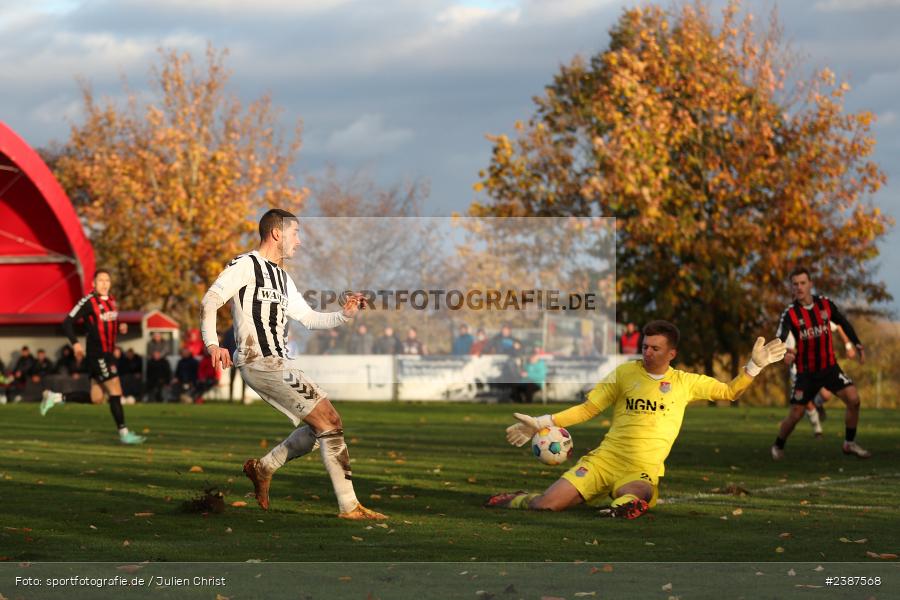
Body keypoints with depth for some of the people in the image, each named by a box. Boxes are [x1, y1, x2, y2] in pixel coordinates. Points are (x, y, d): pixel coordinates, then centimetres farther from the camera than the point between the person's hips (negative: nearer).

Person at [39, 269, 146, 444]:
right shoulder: (88, 302, -13)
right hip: (96, 355, -8)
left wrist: (120, 327, 4)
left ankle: (55, 397, 22)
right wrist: (75, 343, -26)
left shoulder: (111, 301, 11)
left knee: (95, 398, 11)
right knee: (116, 392, -8)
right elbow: (67, 323, -13)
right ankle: (123, 433, -1)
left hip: (107, 354, 9)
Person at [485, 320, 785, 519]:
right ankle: (516, 500, 16)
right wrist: (541, 423, 1)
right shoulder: (625, 372, 8)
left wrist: (755, 365, 3)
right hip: (604, 458, 1)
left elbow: (730, 391, 19)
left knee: (632, 501, -43)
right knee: (546, 504, -14)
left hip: (644, 470, -1)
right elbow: (587, 408, 10)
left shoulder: (685, 382, 11)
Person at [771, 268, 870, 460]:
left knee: (853, 399, -15)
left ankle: (849, 443, 4)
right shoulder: (790, 314, -14)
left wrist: (857, 344, 8)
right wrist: (785, 353, -51)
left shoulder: (825, 304, -4)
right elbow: (780, 339, -29)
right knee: (796, 414, -3)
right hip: (806, 372, -2)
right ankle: (778, 447, 24)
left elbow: (843, 322, 15)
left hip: (829, 367, 2)